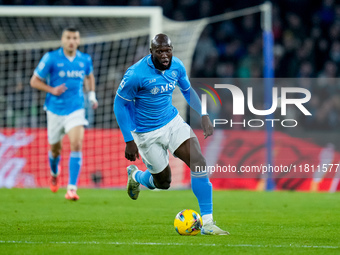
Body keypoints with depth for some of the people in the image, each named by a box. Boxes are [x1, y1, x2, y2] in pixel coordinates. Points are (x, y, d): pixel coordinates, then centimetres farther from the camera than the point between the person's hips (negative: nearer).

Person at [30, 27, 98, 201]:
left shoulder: (85, 59, 2)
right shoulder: (51, 58, -8)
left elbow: (89, 76, 25)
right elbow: (34, 81, -3)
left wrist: (92, 94, 12)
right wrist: (52, 90, -16)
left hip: (76, 110, 1)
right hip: (55, 110, 0)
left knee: (76, 144, -20)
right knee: (55, 149, 12)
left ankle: (72, 189, -22)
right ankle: (54, 175, 48)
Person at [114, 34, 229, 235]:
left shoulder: (177, 66, -6)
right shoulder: (136, 74, -23)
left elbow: (188, 90, 14)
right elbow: (120, 104, -13)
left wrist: (204, 116, 3)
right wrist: (129, 141, -14)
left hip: (173, 122, 4)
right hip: (147, 133, -4)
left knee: (199, 163, -16)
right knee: (163, 182, 6)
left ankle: (207, 222, -11)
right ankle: (135, 176, 44)